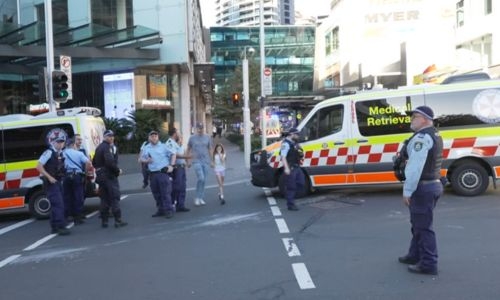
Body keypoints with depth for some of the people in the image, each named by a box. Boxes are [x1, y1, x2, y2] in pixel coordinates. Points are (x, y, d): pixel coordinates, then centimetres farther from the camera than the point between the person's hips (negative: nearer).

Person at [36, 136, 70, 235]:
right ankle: (61, 227, -15)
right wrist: (49, 177, -21)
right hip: (51, 182, -9)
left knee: (56, 205, 13)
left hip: (58, 182, 9)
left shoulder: (60, 153, 12)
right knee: (58, 204, -14)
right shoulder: (49, 152, -12)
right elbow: (39, 166, -17)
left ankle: (55, 227, 22)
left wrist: (61, 177, 14)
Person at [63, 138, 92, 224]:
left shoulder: (63, 153, 4)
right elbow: (88, 163, -10)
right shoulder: (79, 153, 1)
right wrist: (85, 171, 4)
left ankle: (66, 217, 15)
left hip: (67, 176, 2)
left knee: (67, 197, 11)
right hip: (77, 176, -2)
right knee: (78, 198, 4)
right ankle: (78, 218, 6)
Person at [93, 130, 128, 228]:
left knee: (104, 198, 12)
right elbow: (110, 162, -24)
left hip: (101, 176, 9)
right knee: (115, 198, -6)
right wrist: (118, 170, -12)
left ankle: (104, 221, 14)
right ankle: (118, 220, -7)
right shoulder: (107, 147, -12)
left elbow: (94, 162, 22)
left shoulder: (99, 147, 18)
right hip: (109, 176, -9)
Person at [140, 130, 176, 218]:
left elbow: (173, 154, 2)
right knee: (156, 193, 9)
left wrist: (171, 165, -9)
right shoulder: (146, 148, 13)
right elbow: (141, 158, 18)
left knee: (166, 193, -8)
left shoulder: (163, 146, 2)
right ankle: (161, 210, 20)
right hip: (152, 174, 5)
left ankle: (169, 211, -6)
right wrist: (146, 160, -4)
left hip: (163, 172, -5)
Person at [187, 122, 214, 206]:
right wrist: (188, 161, 6)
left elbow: (210, 149, 12)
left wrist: (211, 161, 9)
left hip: (206, 161, 3)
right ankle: (197, 197, -3)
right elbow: (188, 149, 9)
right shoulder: (192, 138, 2)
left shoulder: (207, 137, 7)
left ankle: (201, 198, 16)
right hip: (196, 161, -3)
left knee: (203, 180, 5)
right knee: (201, 178, -17)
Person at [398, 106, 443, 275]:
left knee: (423, 226, -3)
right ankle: (415, 255, 34)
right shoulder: (434, 135, 16)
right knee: (419, 223, 21)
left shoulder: (422, 137, -18)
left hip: (423, 187, -11)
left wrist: (407, 191, -23)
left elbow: (415, 167, -24)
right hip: (433, 184, 11)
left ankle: (429, 264, 4)